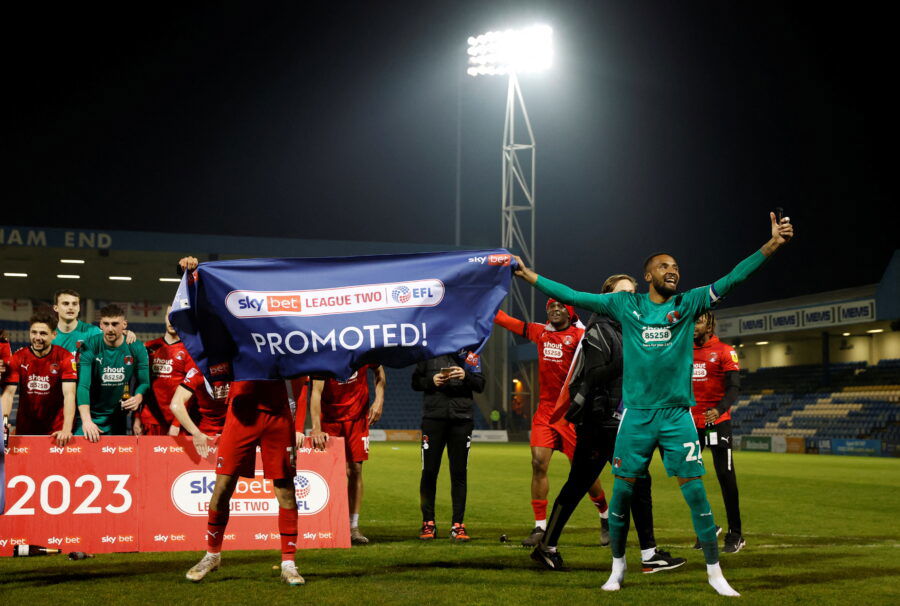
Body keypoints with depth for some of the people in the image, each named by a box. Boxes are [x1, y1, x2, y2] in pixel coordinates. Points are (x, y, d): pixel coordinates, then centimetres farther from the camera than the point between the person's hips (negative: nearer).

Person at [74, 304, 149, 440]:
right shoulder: (89, 347, -14)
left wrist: (138, 398, -23)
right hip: (90, 415, -3)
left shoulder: (136, 348, -5)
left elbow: (143, 382, 1)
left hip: (118, 418, 3)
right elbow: (83, 385, -23)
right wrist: (86, 420, -36)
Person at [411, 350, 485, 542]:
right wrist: (431, 381, -9)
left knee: (459, 473, 1)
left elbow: (480, 385, 5)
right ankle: (428, 523, 12)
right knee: (429, 472, 2)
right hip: (433, 416, 0)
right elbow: (416, 382, 10)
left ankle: (458, 524, 7)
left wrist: (465, 376, -13)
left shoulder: (470, 351, 7)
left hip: (461, 419, 0)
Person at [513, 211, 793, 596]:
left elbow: (732, 279, -3)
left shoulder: (688, 304, 4)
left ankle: (714, 572, 8)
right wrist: (529, 276, 5)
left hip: (677, 413, 0)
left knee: (695, 490, -2)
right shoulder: (626, 305, 4)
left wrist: (771, 245, -12)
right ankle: (617, 566, 22)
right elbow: (573, 297, 6)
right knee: (623, 489, 4)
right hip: (636, 413, 0)